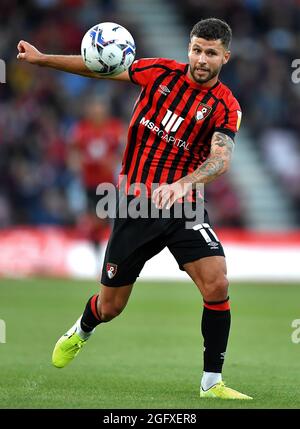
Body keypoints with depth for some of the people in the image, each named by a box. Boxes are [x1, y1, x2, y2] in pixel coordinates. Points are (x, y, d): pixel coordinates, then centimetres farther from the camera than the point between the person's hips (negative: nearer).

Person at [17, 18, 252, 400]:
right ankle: (81, 331, 47)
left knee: (216, 284, -23)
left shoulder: (225, 106, -9)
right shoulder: (161, 72, -1)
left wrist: (185, 183, -44)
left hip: (183, 207, -1)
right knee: (110, 306, 9)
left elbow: (221, 158, -25)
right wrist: (41, 58, 4)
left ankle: (212, 384, -10)